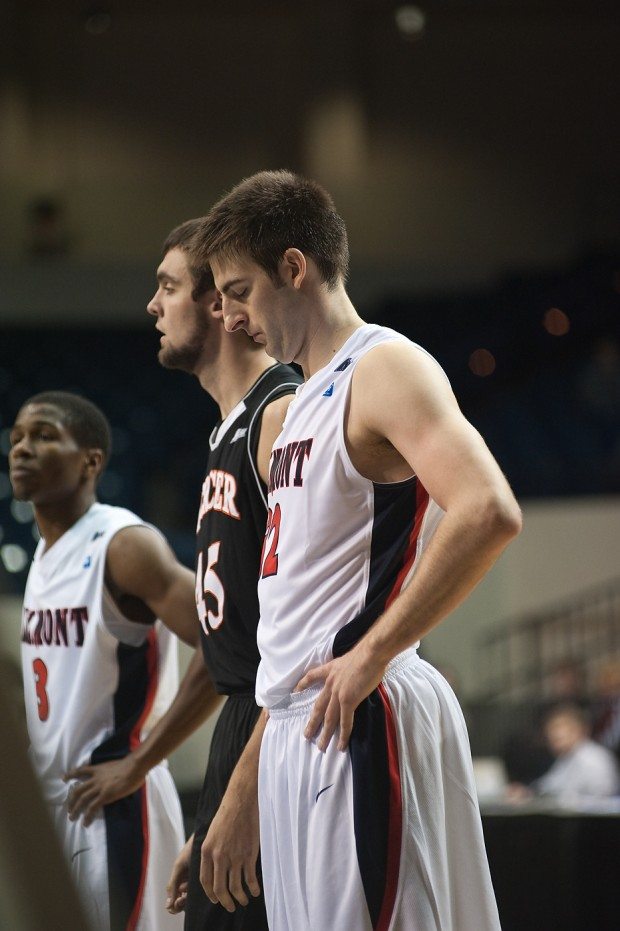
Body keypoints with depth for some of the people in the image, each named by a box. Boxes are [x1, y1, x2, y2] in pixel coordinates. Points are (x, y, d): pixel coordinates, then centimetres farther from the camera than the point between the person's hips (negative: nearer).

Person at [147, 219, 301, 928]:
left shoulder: (285, 416, -11)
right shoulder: (231, 431, 20)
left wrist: (242, 797, -24)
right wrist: (204, 833, 22)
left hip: (279, 738, -10)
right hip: (240, 728, 10)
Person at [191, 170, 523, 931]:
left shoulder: (386, 368, -9)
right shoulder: (309, 399, 20)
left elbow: (489, 513, -25)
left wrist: (372, 656, -21)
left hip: (358, 720, -10)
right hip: (297, 721, 10)